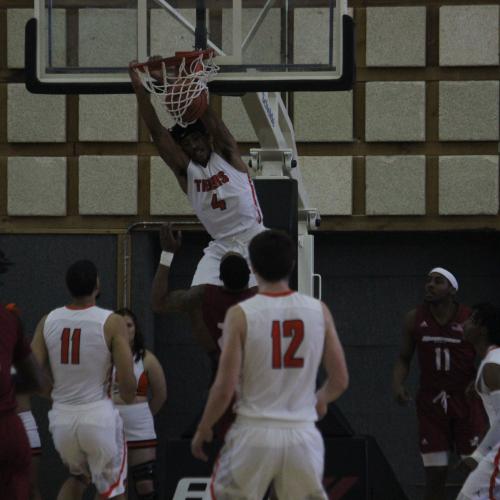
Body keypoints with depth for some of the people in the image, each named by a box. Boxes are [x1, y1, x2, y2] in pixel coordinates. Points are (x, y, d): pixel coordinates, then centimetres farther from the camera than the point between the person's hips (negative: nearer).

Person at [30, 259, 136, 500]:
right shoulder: (112, 322, -10)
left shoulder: (47, 321, 1)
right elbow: (126, 381, -13)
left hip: (62, 417, 4)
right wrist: (129, 396, 11)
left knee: (78, 477, 29)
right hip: (98, 416, -4)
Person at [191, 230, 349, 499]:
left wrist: (203, 430, 7)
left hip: (255, 433, -2)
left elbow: (225, 388, -9)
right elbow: (340, 381, 6)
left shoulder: (241, 314, -8)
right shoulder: (318, 310, 1)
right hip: (302, 433, 3)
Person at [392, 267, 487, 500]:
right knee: (435, 474, 1)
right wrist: (397, 383, -9)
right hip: (431, 401, 2)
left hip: (466, 400, -2)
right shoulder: (415, 319, 1)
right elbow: (404, 358, 9)